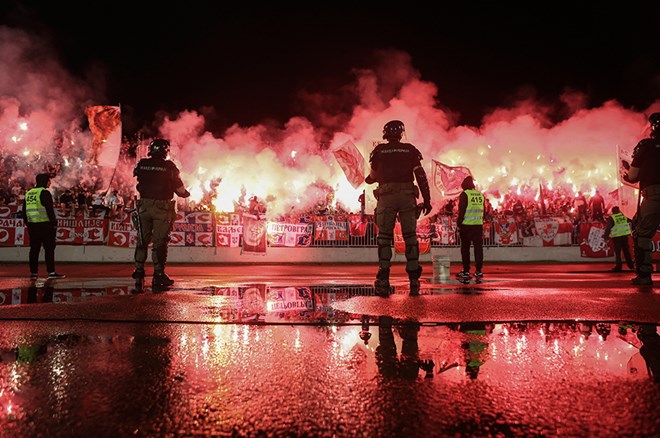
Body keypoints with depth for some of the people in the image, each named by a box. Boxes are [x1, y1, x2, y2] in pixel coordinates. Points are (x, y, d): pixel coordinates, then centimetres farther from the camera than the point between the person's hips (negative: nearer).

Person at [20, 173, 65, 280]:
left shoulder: (28, 193, 15)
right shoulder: (44, 193, -9)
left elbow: (24, 211, 17)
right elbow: (49, 210, -15)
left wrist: (28, 223, 21)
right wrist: (54, 223, -11)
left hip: (32, 225, 7)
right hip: (44, 224, -7)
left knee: (34, 249, 11)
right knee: (49, 248, -5)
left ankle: (33, 272, 13)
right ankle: (51, 272, -8)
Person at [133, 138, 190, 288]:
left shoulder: (141, 164, 2)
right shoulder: (169, 166, -9)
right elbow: (180, 190, -6)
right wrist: (186, 193, 15)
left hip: (144, 205, 4)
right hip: (162, 207, -4)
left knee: (142, 239, 15)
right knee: (160, 241, 0)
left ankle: (139, 270, 22)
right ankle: (158, 275, 2)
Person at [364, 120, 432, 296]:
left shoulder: (379, 150, 8)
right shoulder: (410, 150, 9)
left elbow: (373, 176, 18)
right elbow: (421, 176, 2)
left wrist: (368, 179, 41)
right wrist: (427, 199, 5)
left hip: (386, 195, -1)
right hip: (407, 195, 1)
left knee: (384, 237, 3)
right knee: (410, 236, 6)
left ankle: (383, 282, -5)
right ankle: (414, 281, 4)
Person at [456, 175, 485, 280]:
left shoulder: (464, 194, -6)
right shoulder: (480, 194, 11)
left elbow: (461, 211, -9)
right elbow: (483, 210, 14)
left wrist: (459, 224, -3)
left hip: (467, 225, -4)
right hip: (478, 225, 5)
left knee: (465, 249, 3)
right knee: (478, 247, 6)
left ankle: (466, 271, 4)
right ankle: (478, 271, 7)